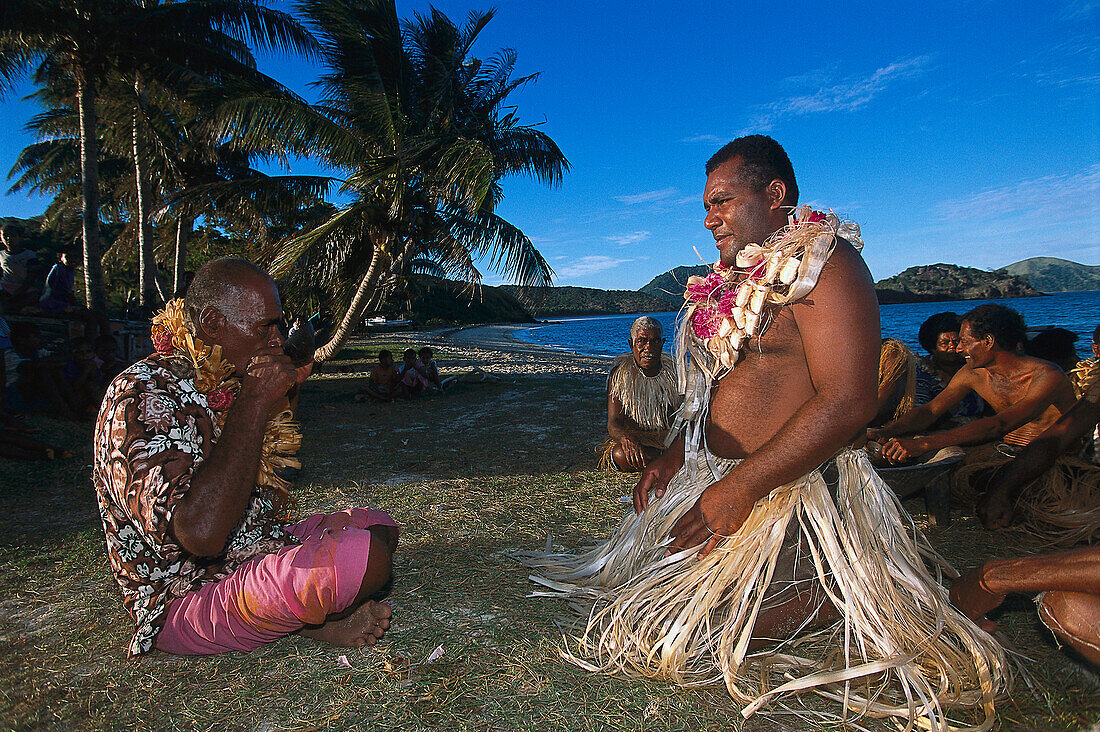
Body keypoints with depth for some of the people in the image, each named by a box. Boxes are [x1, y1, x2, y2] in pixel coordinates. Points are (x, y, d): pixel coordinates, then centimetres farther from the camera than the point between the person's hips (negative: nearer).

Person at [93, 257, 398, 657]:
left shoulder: (225, 386, 8)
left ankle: (308, 616, -6)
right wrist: (257, 400, -27)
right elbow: (201, 533, -35)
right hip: (186, 605, -9)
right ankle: (314, 622, -1)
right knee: (360, 556, -32)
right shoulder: (140, 396, -21)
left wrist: (283, 396, 7)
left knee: (377, 524, 16)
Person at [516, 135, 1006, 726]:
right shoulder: (740, 279, 15)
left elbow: (848, 401, -25)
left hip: (786, 492, -10)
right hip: (716, 476, 10)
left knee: (670, 634, -16)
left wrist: (738, 489, -25)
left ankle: (847, 594, 3)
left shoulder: (823, 263, -14)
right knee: (623, 568, 17)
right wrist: (675, 456, 8)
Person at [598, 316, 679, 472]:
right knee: (622, 456, -36)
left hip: (668, 435, 2)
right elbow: (613, 422, -16)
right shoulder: (620, 373, -8)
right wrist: (626, 438, -42)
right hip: (634, 435, -2)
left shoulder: (673, 369, 0)